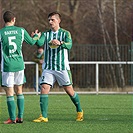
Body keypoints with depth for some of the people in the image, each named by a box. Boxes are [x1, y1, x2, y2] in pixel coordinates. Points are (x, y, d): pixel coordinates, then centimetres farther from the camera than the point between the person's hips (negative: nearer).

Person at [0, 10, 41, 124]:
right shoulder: (21, 31, 1)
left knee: (9, 93, 1)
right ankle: (20, 117, 15)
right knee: (19, 91, 15)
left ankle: (12, 119, 0)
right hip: (19, 65, 3)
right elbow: (31, 42, 16)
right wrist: (37, 36, 37)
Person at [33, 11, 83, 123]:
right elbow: (40, 43, -11)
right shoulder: (46, 34, 9)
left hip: (62, 67, -2)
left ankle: (80, 111, 25)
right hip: (48, 68, 2)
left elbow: (69, 45, -19)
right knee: (44, 88, -12)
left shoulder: (65, 33, 0)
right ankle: (43, 116, -10)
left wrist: (60, 43, -39)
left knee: (69, 90, 3)